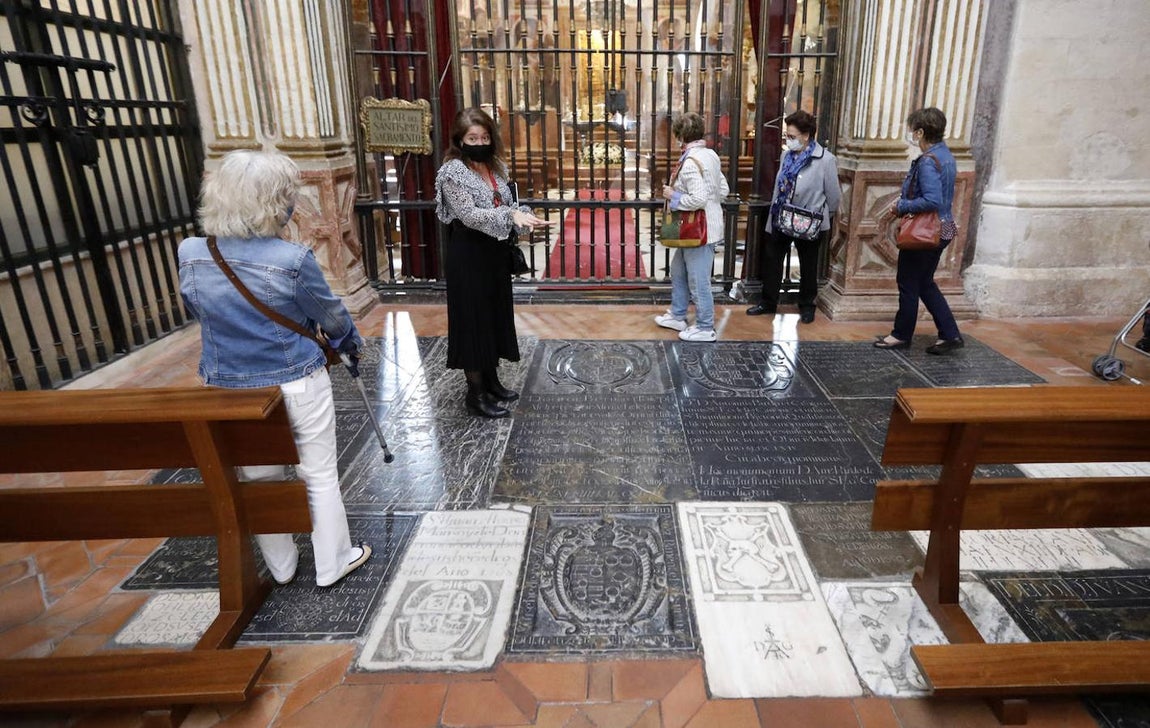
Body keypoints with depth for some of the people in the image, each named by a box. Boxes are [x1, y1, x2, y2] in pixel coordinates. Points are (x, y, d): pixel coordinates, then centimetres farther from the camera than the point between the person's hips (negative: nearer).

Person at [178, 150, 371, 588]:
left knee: (259, 479, 21)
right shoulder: (292, 260, -21)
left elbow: (196, 311, 10)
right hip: (296, 385, -4)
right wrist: (352, 341, 15)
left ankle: (281, 567, 39)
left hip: (228, 387, 5)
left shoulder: (190, 255, -7)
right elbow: (330, 313, -6)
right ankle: (333, 563, 30)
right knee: (320, 476, 14)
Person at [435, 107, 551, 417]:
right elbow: (469, 215, -23)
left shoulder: (496, 167, 9)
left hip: (495, 252, 8)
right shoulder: (453, 171, -13)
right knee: (473, 320, 0)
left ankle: (491, 380, 30)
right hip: (468, 255, -8)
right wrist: (511, 216, -33)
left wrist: (523, 216, -6)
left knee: (495, 316, 15)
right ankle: (475, 392, 10)